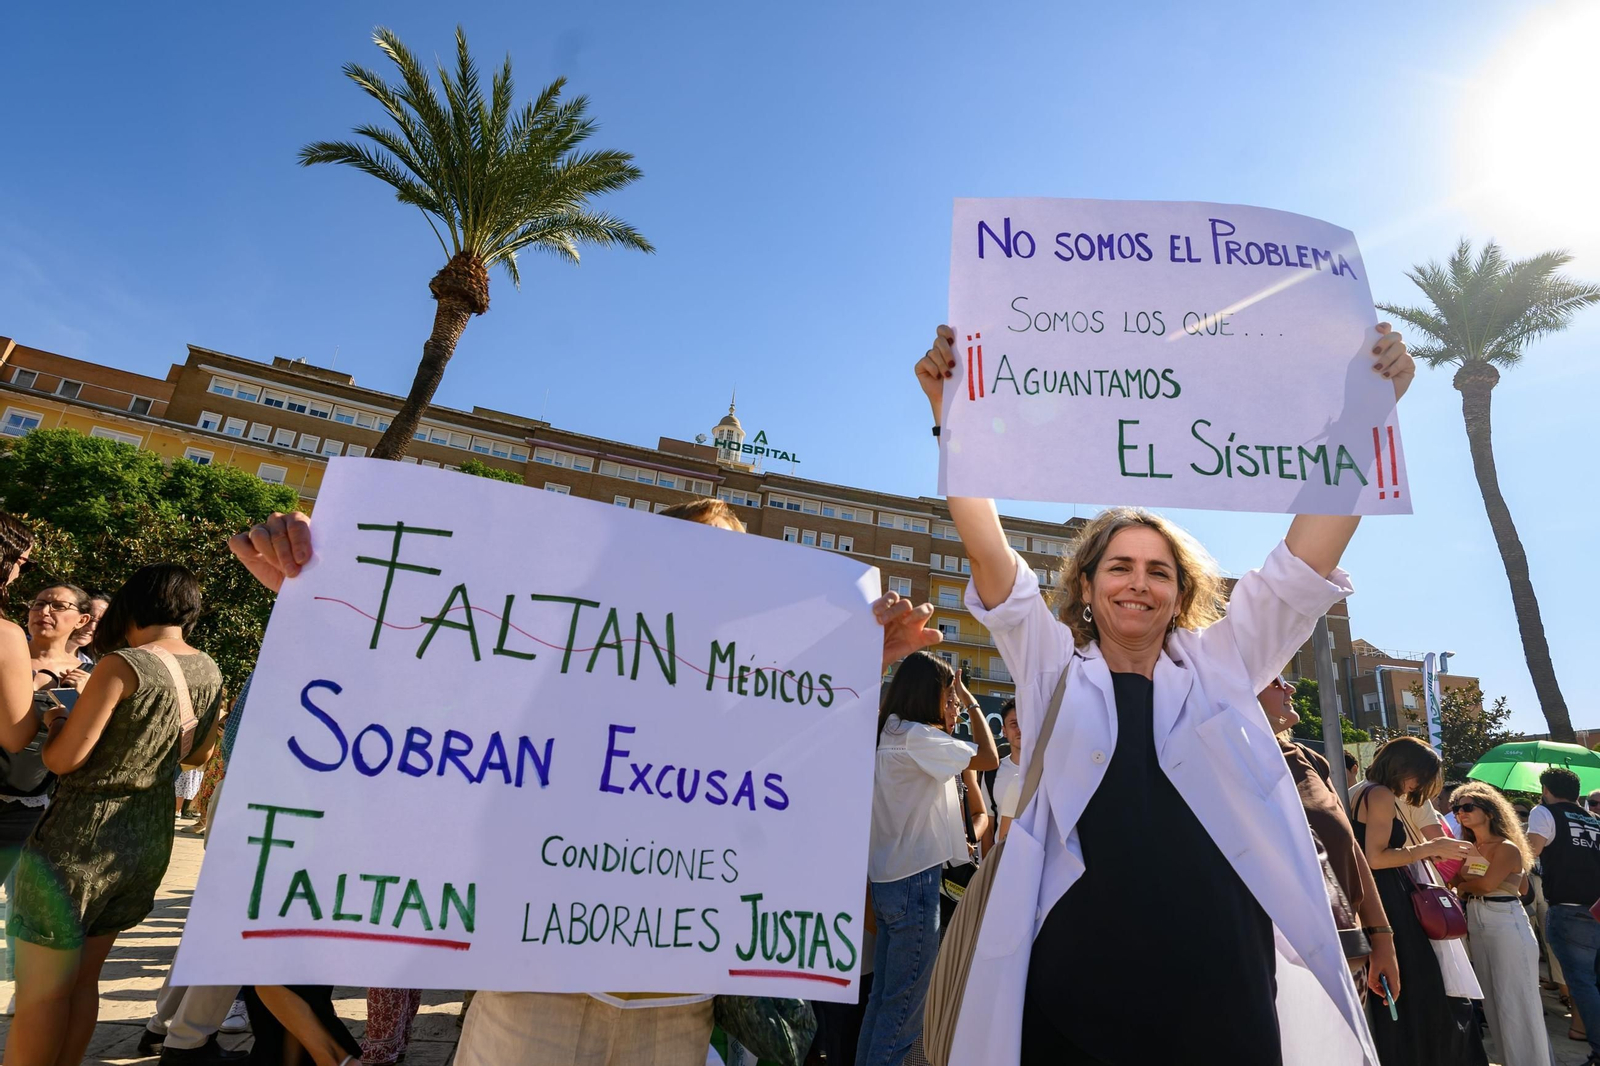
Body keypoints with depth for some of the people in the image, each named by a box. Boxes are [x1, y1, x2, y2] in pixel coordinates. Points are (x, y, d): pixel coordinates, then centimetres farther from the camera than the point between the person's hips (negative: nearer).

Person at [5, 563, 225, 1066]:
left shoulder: (123, 665, -17)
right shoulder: (208, 671, 2)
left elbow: (62, 759, -14)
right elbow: (199, 754, 15)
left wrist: (56, 721, 4)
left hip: (82, 837, -6)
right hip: (150, 834, 6)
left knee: (41, 991, 7)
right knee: (83, 979, 20)